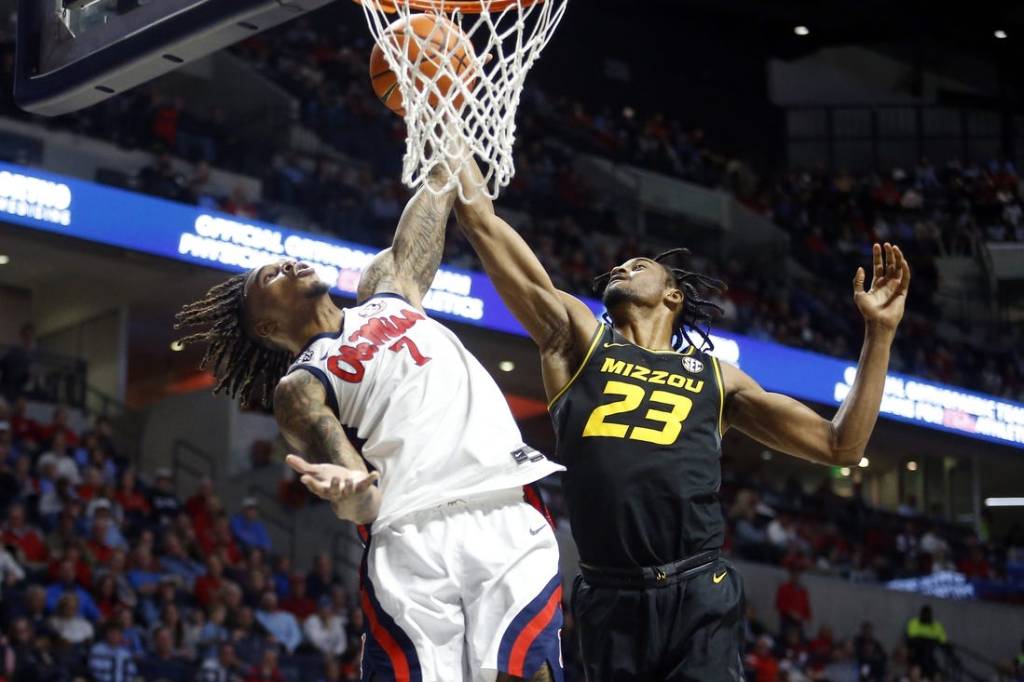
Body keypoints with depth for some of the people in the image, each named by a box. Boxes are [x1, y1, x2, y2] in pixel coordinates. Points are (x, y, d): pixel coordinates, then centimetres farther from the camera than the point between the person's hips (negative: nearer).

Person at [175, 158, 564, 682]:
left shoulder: (386, 294, 29)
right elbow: (363, 501, -1)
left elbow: (436, 193, 35)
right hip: (411, 541, -3)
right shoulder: (300, 387, 13)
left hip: (508, 521, 3)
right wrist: (346, 492, -24)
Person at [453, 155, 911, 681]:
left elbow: (840, 446, 17)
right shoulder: (578, 339, 15)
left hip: (697, 597, 0)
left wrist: (879, 332, 12)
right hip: (608, 600, 0)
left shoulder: (715, 377, 19)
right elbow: (481, 220, 12)